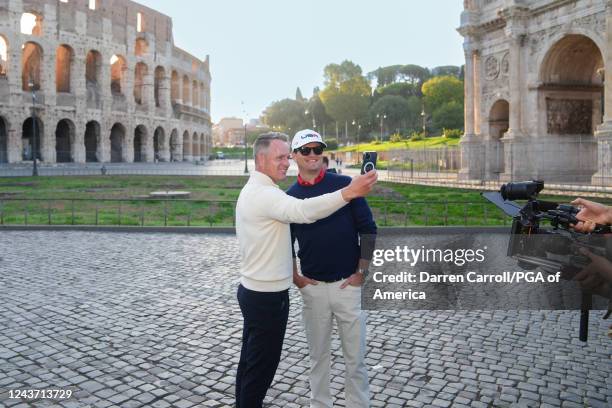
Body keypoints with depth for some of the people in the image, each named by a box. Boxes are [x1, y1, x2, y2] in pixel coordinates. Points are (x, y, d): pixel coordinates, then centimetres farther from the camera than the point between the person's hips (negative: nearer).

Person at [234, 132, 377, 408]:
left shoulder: (254, 190, 13)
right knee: (261, 367, 3)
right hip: (267, 296, -10)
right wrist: (349, 192, -47)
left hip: (254, 290, 10)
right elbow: (302, 211, -40)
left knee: (250, 362, 21)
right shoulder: (263, 193, -22)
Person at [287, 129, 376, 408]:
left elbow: (368, 229, -3)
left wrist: (362, 272, -6)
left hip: (347, 284, -1)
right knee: (318, 354, 15)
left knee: (355, 356, 8)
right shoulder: (290, 196, 2)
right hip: (313, 288, 2)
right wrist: (294, 277, 3)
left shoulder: (344, 184, -5)